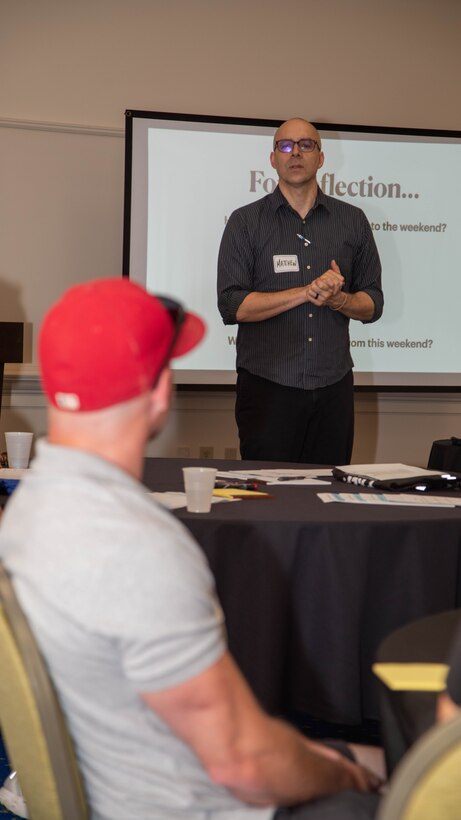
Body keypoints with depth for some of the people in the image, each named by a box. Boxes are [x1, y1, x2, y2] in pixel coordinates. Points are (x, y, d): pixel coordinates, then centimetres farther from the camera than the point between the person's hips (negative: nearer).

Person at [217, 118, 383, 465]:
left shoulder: (353, 221, 11)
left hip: (333, 388, 2)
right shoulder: (246, 222, 4)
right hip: (267, 387, -2)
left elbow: (373, 303, 11)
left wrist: (337, 299, -11)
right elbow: (232, 306, -7)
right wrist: (307, 292, -13)